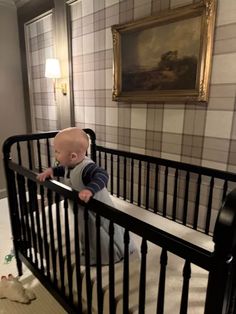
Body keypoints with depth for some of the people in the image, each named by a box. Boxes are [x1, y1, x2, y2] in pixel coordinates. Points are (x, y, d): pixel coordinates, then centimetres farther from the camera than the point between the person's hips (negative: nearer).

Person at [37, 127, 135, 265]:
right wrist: (51, 170, -2)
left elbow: (102, 175, -52)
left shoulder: (87, 167, -36)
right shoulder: (70, 165, -8)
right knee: (86, 233, 29)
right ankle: (90, 256, 57)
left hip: (98, 211, -8)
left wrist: (90, 190, -66)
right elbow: (62, 169, 14)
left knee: (101, 237, 16)